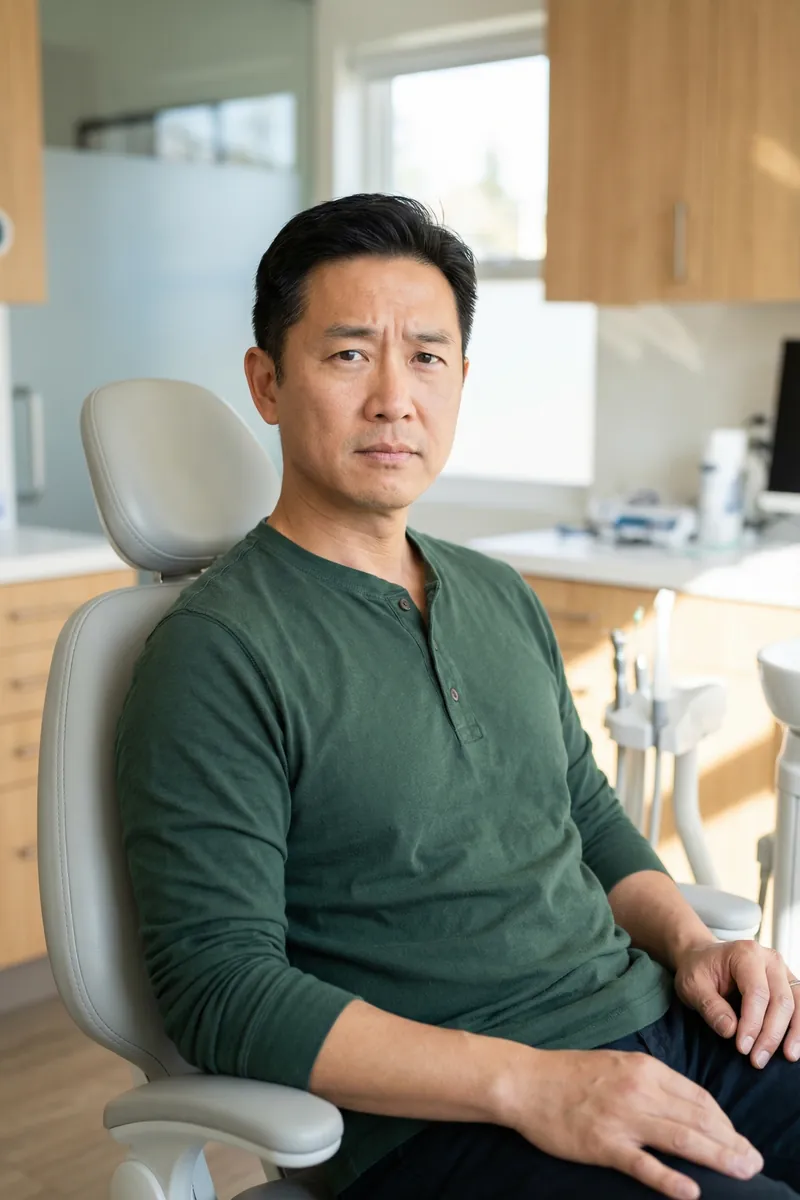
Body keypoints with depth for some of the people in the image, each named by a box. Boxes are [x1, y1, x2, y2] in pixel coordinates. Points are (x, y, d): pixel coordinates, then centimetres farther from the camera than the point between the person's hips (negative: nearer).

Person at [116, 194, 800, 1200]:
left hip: (654, 1028, 8)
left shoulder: (502, 598, 13)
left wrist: (690, 942, 3)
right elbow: (218, 986, -16)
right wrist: (528, 1083, -21)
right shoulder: (217, 654, -11)